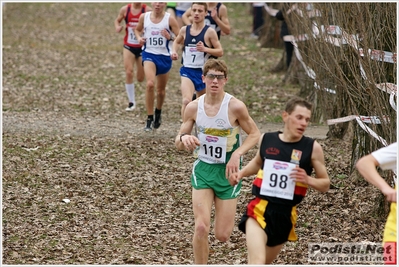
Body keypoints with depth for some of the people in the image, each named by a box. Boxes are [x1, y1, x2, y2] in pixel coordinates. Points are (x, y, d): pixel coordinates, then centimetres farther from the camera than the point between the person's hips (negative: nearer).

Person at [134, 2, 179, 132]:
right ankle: (149, 119, -15)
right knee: (150, 84, -24)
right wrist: (139, 38, -1)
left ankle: (158, 112, 47)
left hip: (164, 56, 0)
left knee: (161, 90, 15)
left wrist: (170, 37, -26)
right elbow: (137, 29, 19)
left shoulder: (169, 19, -8)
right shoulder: (144, 17, -1)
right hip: (149, 54, 0)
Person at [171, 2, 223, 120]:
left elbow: (220, 52, -7)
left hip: (203, 72, -1)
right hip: (187, 71, 1)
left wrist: (205, 49, -23)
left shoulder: (209, 32, -8)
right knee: (186, 101, -23)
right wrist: (174, 51, 4)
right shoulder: (184, 30, 3)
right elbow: (177, 42, 24)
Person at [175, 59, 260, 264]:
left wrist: (237, 154, -20)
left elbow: (254, 134, -3)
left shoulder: (235, 107, -15)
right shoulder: (193, 107, -6)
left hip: (229, 171, -2)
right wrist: (184, 139, -22)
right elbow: (178, 143, 2)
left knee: (222, 235, 2)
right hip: (203, 169, 2)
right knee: (201, 227, -15)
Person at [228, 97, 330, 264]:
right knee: (257, 262, -22)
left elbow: (325, 184, 3)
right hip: (260, 209, -2)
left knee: (265, 262, 19)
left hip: (285, 215, 2)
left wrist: (308, 180, -18)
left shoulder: (312, 148, -4)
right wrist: (241, 173, 6)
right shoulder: (266, 139, 1)